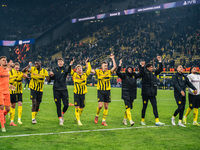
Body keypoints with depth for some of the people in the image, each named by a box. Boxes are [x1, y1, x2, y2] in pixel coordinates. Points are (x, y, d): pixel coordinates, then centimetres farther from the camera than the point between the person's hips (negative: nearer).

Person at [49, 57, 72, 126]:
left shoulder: (65, 69, 1)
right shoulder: (55, 70, 8)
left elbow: (68, 71, -23)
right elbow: (52, 78, 6)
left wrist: (70, 65, -43)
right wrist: (51, 75, -17)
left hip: (64, 89, -1)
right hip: (56, 90, 1)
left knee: (66, 105, -4)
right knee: (58, 105, 2)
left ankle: (62, 114, 25)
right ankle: (60, 119, 13)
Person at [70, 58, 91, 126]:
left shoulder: (85, 75, 7)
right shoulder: (74, 75, 2)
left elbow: (89, 70, -1)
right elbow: (70, 70, -6)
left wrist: (87, 62, 0)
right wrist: (71, 63, -9)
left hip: (83, 94, 3)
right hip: (76, 94, -2)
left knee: (81, 108, 7)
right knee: (77, 107, -8)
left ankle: (77, 117, 32)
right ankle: (78, 121, -3)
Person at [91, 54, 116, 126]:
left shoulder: (109, 72, 3)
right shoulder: (98, 71, 0)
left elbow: (115, 67, -11)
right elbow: (90, 70, -6)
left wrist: (113, 59, -12)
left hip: (107, 91, 2)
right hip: (100, 91, -2)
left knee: (106, 106, 4)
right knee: (100, 105, -12)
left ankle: (103, 121, 13)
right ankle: (97, 116, 17)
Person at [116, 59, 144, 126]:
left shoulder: (134, 75, 12)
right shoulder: (124, 75, -2)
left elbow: (140, 74, 19)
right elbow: (117, 72, -15)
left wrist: (142, 66, 9)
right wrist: (120, 64, -21)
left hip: (132, 94, 5)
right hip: (126, 94, -5)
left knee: (129, 108, 10)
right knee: (128, 107, -13)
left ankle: (124, 120, 25)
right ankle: (130, 120, -17)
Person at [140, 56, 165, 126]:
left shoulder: (154, 73, 13)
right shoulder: (144, 73, -3)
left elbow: (160, 69, 19)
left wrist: (160, 61, 12)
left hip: (152, 93, 5)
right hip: (145, 93, -5)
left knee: (155, 106, -2)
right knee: (144, 107, 5)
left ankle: (157, 121, -3)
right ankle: (142, 120, 18)